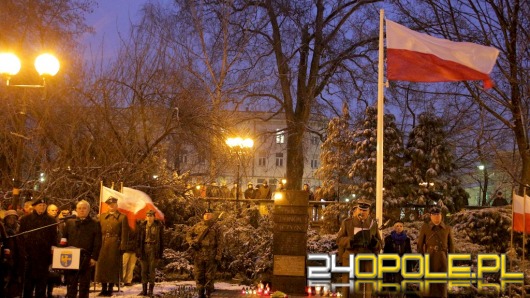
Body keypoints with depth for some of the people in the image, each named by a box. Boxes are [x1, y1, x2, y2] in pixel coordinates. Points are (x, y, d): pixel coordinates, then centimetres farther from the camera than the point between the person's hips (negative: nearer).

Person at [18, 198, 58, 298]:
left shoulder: (51, 221, 9)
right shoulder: (26, 219, 5)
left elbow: (54, 238, 9)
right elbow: (20, 236, 2)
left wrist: (53, 252, 0)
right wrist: (23, 252, -6)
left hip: (44, 256, 1)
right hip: (29, 255, -1)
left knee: (42, 281, 3)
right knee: (28, 280, 1)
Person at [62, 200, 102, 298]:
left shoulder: (95, 224, 5)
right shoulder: (69, 222, 12)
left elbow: (97, 243, 1)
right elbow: (64, 239, 10)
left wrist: (94, 257, -8)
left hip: (86, 259, -2)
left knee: (84, 285, 2)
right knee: (71, 284, 4)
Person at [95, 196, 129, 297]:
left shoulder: (122, 217, 2)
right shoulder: (102, 216, 13)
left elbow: (124, 234, -1)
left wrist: (122, 247, -9)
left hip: (115, 245, -3)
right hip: (103, 245, 4)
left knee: (113, 266, -1)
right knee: (102, 265, 4)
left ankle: (110, 289, 7)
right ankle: (104, 289, 13)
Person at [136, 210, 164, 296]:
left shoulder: (159, 226, 0)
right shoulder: (142, 226, 5)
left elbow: (161, 241, 1)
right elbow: (139, 240, 6)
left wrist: (160, 253, -3)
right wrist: (138, 252, 1)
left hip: (154, 249, -2)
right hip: (144, 248, 2)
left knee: (152, 270, -2)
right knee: (144, 270, 5)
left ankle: (151, 290, 4)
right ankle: (144, 289, 12)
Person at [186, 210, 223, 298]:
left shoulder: (216, 227, -1)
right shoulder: (198, 226, 7)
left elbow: (219, 243, -4)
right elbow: (188, 234, 14)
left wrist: (218, 255, -10)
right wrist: (192, 242, -6)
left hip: (211, 256, -3)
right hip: (198, 255, 3)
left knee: (209, 276, 2)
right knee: (199, 275, 8)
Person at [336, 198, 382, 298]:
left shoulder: (373, 224, 10)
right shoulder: (346, 223, 5)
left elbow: (380, 244, 10)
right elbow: (339, 239, -1)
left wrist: (374, 242, -13)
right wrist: (352, 240, -18)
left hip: (367, 262, 1)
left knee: (365, 289, 3)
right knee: (349, 288, 2)